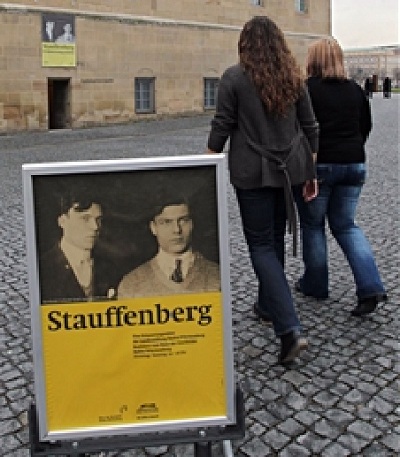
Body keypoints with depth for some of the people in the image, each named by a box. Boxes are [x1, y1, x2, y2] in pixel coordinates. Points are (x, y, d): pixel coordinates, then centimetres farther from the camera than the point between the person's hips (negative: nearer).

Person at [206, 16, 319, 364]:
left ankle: (290, 329, -11)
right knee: (275, 240, 19)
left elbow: (221, 127, -9)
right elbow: (310, 127, 8)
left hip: (251, 174, -5)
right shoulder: (293, 77, 6)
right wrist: (311, 173, 15)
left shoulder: (235, 77, -7)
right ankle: (268, 304, 36)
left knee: (261, 245, -1)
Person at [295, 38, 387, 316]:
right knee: (346, 225, 13)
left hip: (318, 165, -5)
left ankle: (315, 285, 23)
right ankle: (371, 286, -1)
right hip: (354, 165, 5)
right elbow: (366, 126, 16)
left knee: (312, 225, 12)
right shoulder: (355, 90, 9)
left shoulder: (306, 89, -9)